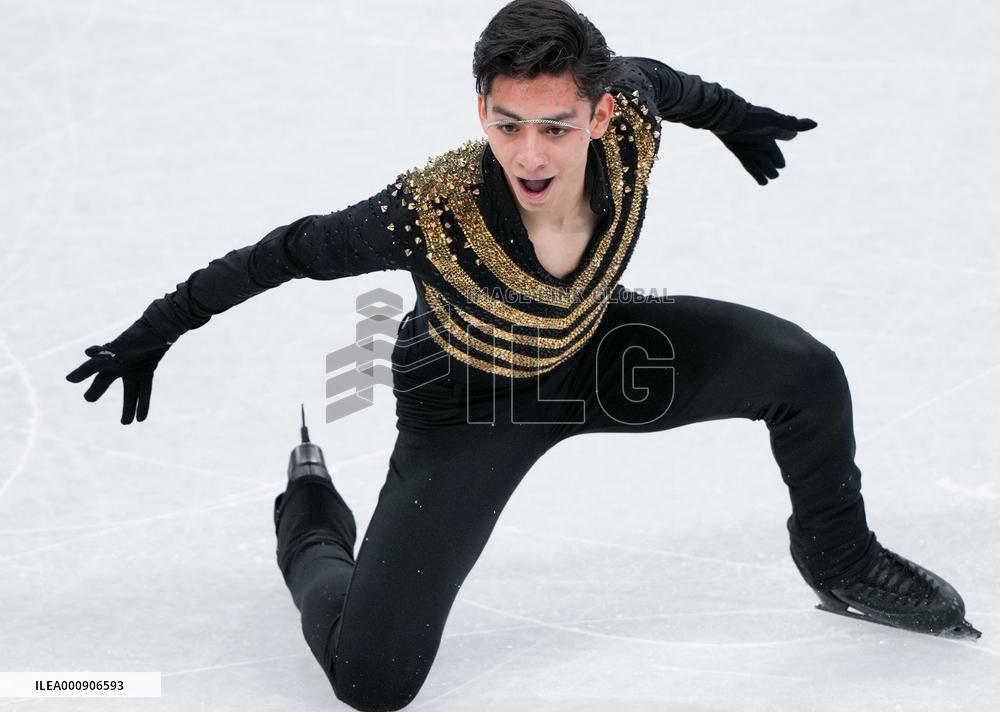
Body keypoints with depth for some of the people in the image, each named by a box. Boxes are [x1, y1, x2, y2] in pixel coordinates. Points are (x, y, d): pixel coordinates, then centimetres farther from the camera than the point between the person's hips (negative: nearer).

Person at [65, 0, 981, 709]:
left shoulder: (627, 126, -29)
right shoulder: (432, 210, -40)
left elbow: (646, 77, -3)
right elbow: (292, 251, -23)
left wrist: (728, 113, 17)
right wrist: (154, 333, -14)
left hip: (599, 351, 4)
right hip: (468, 404, -4)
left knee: (804, 369, -8)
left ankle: (841, 563, 25)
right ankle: (310, 521, 22)